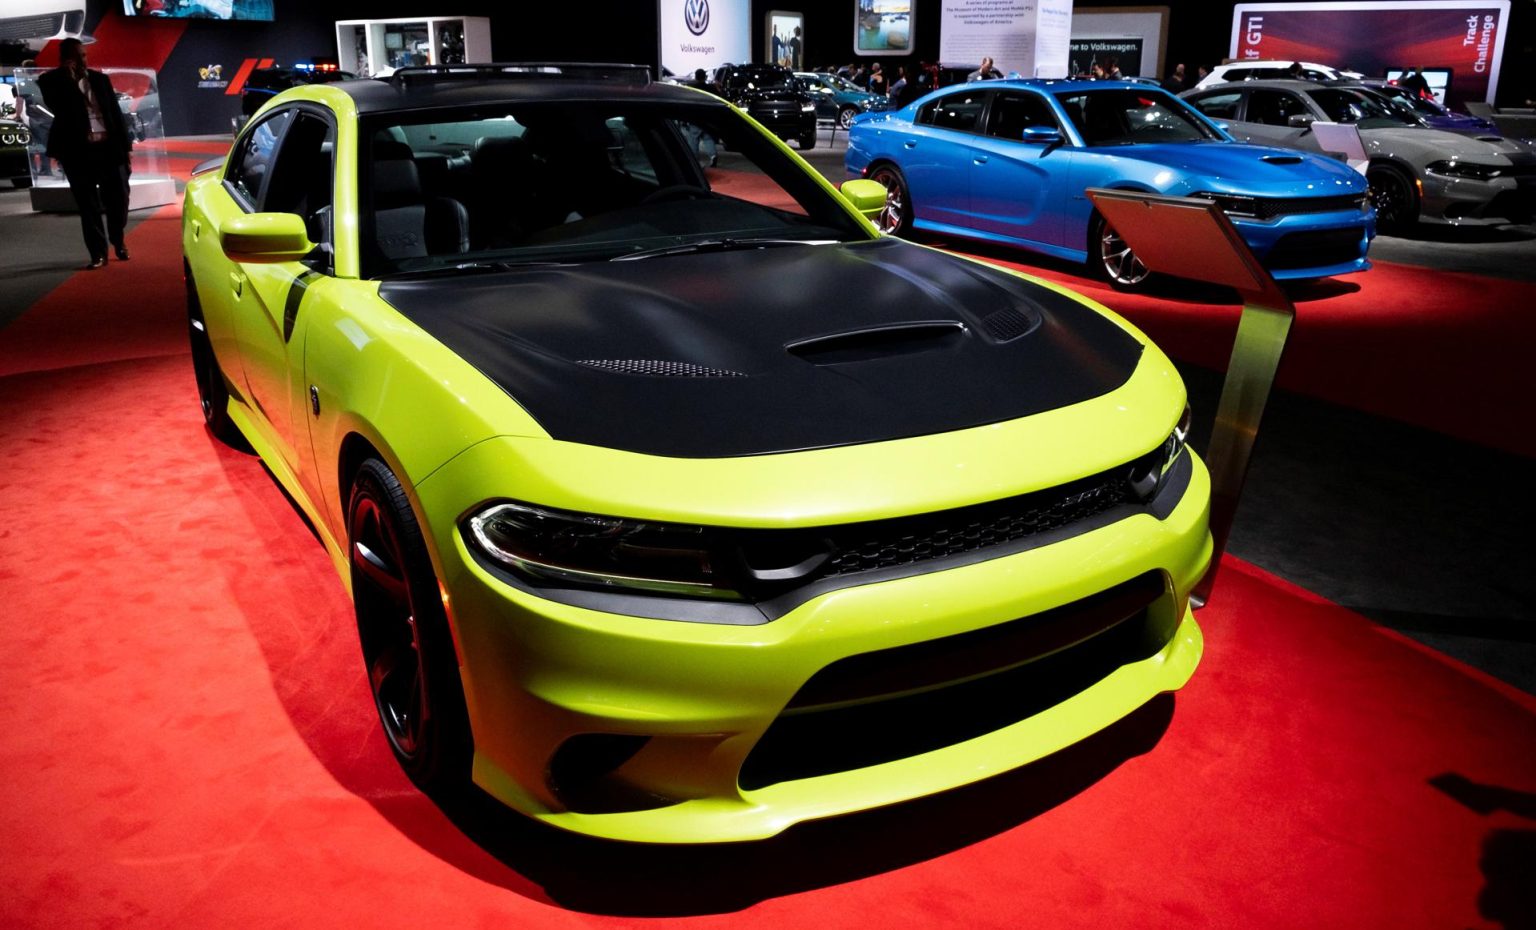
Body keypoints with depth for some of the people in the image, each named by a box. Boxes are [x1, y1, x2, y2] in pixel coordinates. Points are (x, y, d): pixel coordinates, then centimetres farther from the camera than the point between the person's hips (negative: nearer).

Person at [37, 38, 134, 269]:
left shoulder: (100, 79, 11)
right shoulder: (52, 81, 2)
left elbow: (116, 113, 11)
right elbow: (55, 106, -15)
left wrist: (126, 146, 5)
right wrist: (68, 76, -13)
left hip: (109, 147, 3)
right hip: (78, 151, -2)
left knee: (118, 199, 6)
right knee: (89, 205, -1)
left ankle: (118, 241, 31)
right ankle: (98, 253, 5)